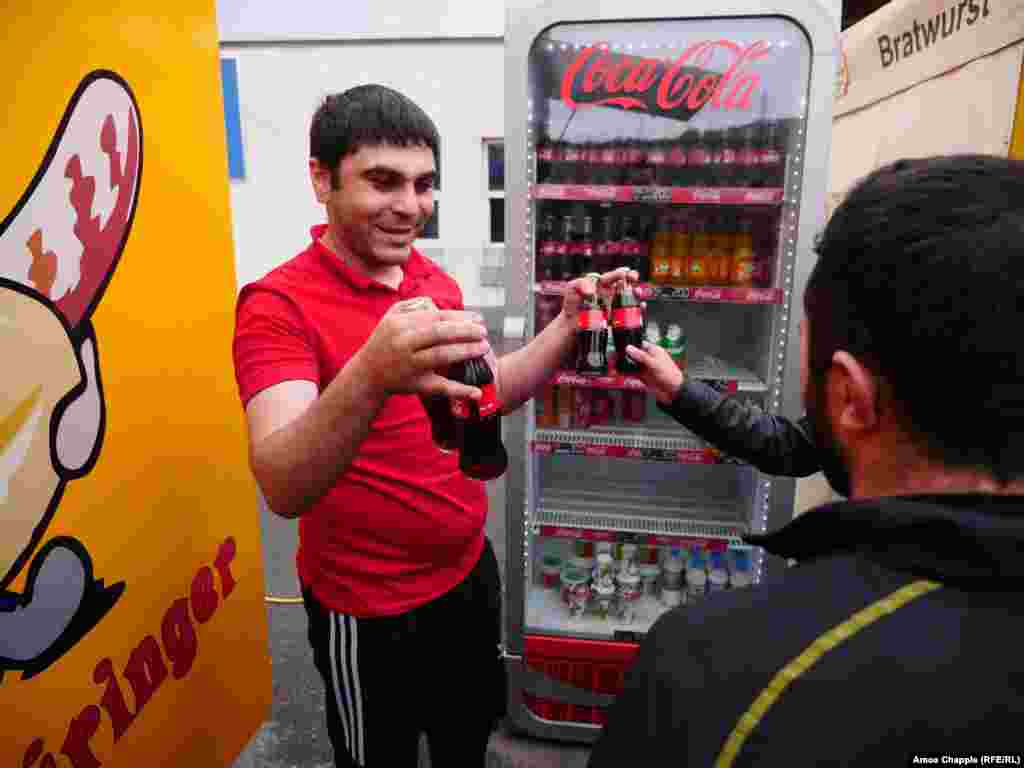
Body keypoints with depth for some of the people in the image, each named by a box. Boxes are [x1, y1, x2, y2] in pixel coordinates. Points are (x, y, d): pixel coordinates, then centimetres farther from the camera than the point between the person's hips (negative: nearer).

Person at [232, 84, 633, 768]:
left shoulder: (435, 279, -1)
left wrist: (569, 327, -6)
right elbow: (283, 488, -33)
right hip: (369, 610, -6)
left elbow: (484, 395, 9)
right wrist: (371, 375, -52)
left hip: (470, 571, 6)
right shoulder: (279, 304, -21)